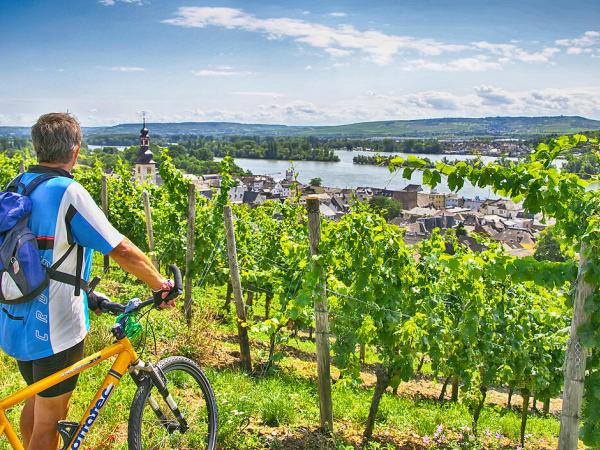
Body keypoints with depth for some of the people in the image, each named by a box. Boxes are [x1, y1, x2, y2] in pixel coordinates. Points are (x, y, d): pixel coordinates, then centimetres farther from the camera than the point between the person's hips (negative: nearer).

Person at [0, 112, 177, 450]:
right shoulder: (68, 193, -20)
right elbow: (122, 250, -20)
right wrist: (162, 284, -7)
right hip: (55, 329, -8)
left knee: (37, 402, 27)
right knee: (49, 421, 9)